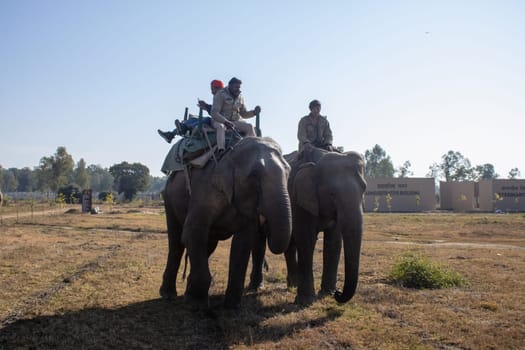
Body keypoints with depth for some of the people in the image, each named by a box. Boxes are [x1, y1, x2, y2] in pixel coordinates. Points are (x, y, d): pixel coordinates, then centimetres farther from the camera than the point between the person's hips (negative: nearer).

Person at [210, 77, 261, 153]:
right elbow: (214, 113, -20)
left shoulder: (240, 97, 6)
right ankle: (221, 151, -52)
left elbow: (244, 114, 13)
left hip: (235, 121, 5)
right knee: (220, 127, -39)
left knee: (249, 126, -18)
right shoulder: (220, 95, -12)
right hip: (219, 121, -5)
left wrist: (254, 112, -7)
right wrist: (226, 122, -34)